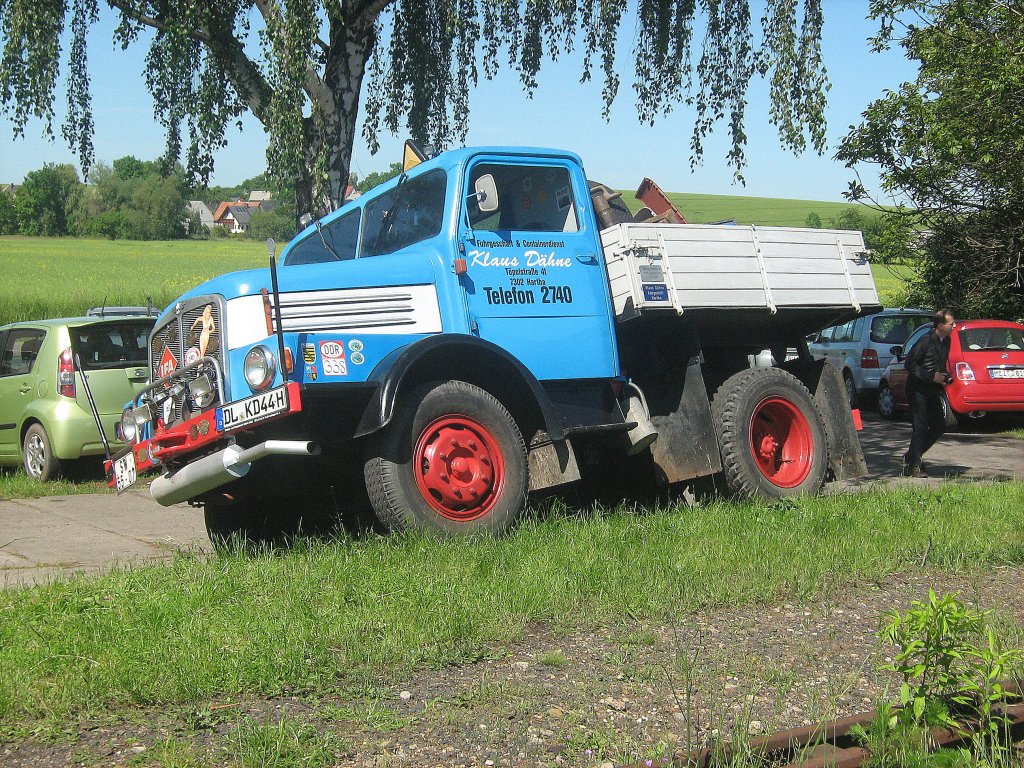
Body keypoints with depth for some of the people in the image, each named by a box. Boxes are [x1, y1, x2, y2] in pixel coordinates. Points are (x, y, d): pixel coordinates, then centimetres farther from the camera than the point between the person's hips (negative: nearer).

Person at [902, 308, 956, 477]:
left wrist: (944, 376, 2)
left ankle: (911, 457, 19)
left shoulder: (946, 341, 9)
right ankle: (914, 466, -2)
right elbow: (910, 364, -19)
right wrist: (932, 377, -20)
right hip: (917, 390, -8)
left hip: (932, 391, 9)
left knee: (939, 426, 9)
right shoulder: (925, 341, -16)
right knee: (920, 427, -9)